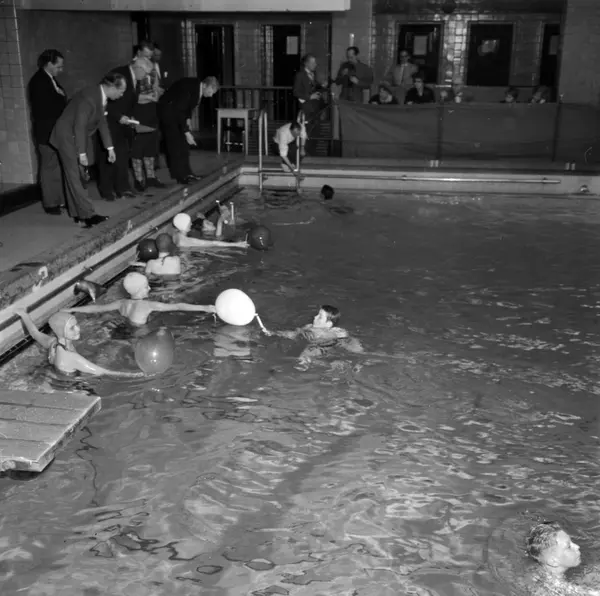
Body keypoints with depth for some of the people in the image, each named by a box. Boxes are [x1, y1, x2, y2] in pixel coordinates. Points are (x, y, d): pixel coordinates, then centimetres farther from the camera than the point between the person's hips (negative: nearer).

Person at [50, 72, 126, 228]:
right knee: (75, 177, -6)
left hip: (79, 136, 9)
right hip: (68, 137, -9)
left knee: (75, 176, 12)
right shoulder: (89, 97, -27)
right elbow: (79, 126, -27)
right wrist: (82, 153, -25)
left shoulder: (101, 96, 0)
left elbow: (102, 122, 10)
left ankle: (77, 212, 18)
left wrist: (110, 148, 9)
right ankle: (88, 214, -7)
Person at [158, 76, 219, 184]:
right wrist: (187, 132, -35)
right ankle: (180, 176, -7)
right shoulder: (188, 88, -31)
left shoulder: (199, 89, -6)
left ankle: (186, 173, 13)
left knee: (184, 142, 8)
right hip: (167, 110, -9)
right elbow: (178, 111, -34)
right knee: (175, 143, -10)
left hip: (179, 111, 9)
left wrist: (188, 119, -4)